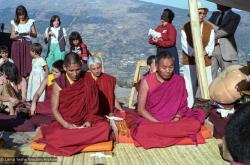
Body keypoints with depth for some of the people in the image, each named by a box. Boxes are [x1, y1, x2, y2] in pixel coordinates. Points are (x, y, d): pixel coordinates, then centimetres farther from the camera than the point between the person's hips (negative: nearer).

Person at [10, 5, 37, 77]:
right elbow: (12, 36, 4)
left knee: (27, 63, -7)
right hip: (17, 45, 1)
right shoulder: (14, 22, 7)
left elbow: (35, 35, 6)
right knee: (17, 63, -3)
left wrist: (30, 33, -16)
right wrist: (18, 35, -17)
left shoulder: (30, 22, 4)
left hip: (27, 45, -1)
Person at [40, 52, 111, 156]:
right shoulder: (58, 84, -3)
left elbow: (92, 106, 5)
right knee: (55, 136, -35)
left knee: (104, 127, -28)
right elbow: (54, 109, -5)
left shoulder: (87, 83, 2)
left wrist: (89, 121, -13)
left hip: (84, 123, 2)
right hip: (64, 123, -1)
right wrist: (67, 125, -19)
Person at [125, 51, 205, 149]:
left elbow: (182, 106, 5)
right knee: (141, 130, -36)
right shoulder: (147, 82, -7)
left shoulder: (179, 81, 0)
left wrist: (176, 119, -15)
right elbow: (141, 109, -8)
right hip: (151, 120, -3)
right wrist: (157, 123, -20)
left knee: (195, 124, -24)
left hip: (174, 120, 3)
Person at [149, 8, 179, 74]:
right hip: (159, 51, 7)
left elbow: (171, 42, -17)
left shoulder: (171, 27, -8)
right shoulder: (159, 27, 12)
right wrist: (154, 40, -11)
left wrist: (159, 42, -19)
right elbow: (151, 40, 11)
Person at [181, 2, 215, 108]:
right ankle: (188, 108, 8)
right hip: (189, 61, -2)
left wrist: (205, 51, -17)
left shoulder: (209, 27, 7)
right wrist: (195, 53, -19)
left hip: (205, 61, 2)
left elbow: (211, 43, 3)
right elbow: (185, 45, -7)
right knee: (189, 87, 0)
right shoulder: (186, 27, -1)